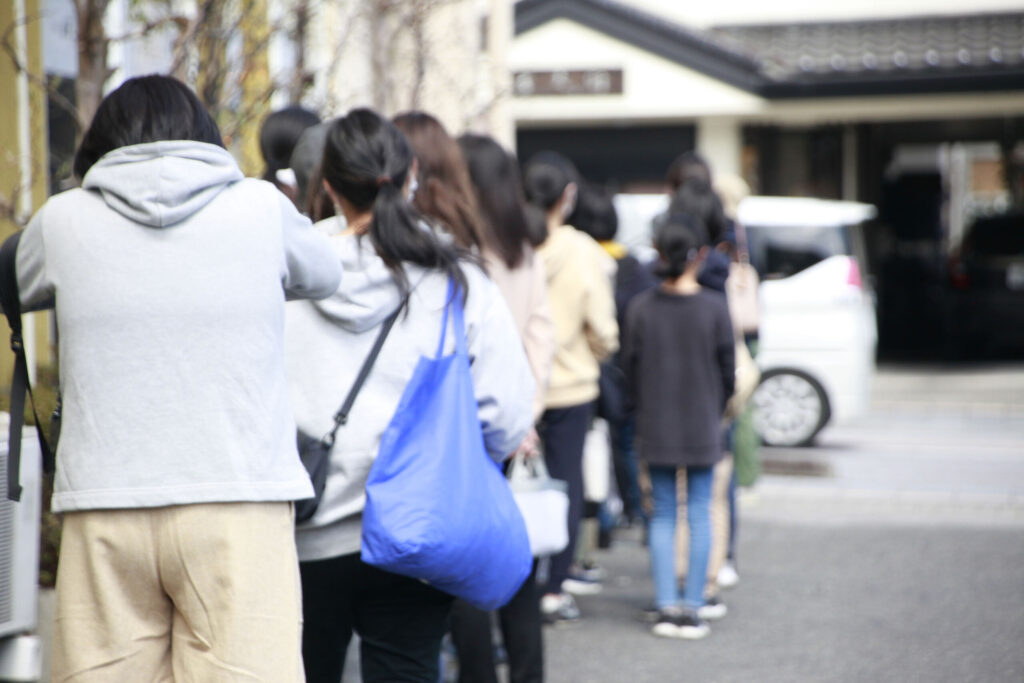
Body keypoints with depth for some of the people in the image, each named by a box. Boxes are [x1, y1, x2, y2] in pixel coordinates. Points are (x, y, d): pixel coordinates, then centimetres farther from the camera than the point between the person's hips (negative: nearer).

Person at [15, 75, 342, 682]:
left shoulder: (63, 221, 5)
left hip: (104, 507, 1)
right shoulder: (262, 209, 4)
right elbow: (324, 275, 23)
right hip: (240, 500, -1)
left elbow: (19, 290, 25)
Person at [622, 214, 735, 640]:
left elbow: (630, 369, 0)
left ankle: (666, 607, 7)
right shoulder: (715, 308, -9)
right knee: (699, 515, 5)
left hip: (655, 428, 1)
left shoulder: (641, 308, -6)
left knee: (663, 514, 9)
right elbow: (728, 372, -3)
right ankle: (692, 608, 5)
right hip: (703, 429, -1)